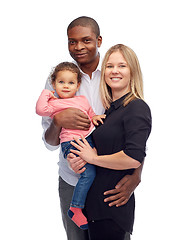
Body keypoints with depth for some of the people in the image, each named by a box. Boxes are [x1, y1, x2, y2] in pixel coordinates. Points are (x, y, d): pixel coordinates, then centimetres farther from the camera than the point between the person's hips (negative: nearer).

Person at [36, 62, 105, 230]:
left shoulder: (82, 100, 20)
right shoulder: (54, 103, 2)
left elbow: (90, 115, 32)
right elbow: (41, 110, -18)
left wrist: (95, 118, 10)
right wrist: (46, 93, -4)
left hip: (89, 139, 7)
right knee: (89, 172, -21)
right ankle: (75, 209, -11)